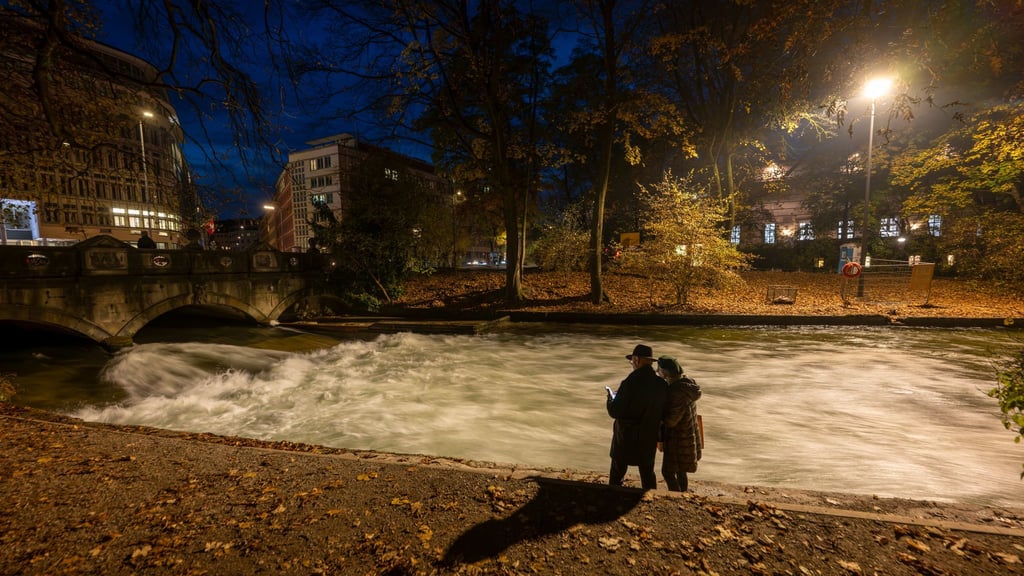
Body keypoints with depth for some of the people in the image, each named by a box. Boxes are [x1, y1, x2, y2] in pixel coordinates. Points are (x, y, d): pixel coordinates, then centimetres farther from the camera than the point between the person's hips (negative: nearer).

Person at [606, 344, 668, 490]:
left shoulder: (629, 383, -25)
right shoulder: (661, 385, -8)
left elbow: (614, 412, -20)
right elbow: (663, 412, 2)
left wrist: (611, 398, -2)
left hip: (626, 437, -4)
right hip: (650, 438, 5)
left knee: (617, 473, 15)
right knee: (648, 473, 22)